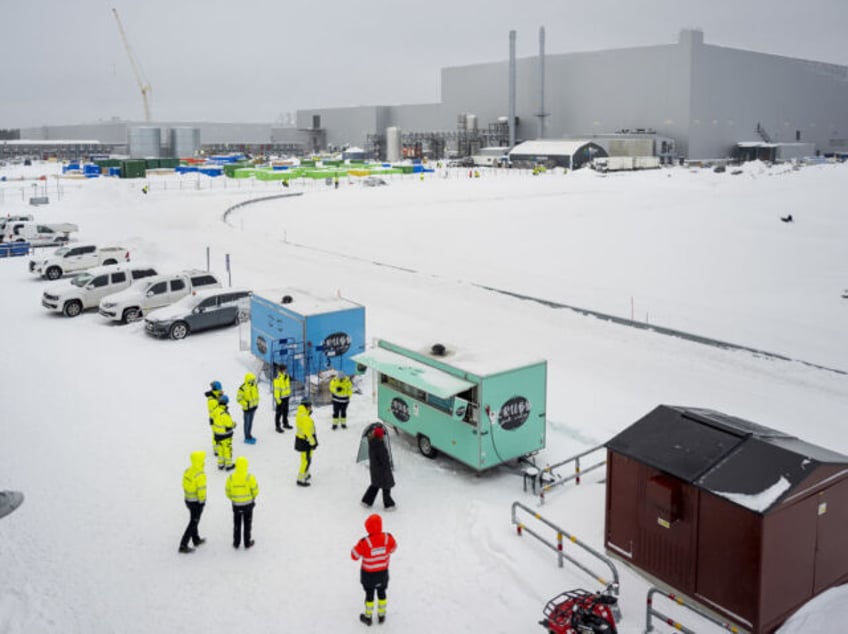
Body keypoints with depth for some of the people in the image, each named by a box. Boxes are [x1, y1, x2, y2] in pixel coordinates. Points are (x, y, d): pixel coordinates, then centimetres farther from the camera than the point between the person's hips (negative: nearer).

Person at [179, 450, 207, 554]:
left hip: (188, 499, 8)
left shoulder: (187, 470, -3)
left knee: (193, 520, 24)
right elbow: (201, 490, -23)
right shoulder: (200, 475, -27)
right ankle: (183, 546, 6)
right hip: (197, 502, -8)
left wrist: (188, 495, 17)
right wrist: (202, 501, -8)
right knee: (193, 523, 4)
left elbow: (184, 484, 6)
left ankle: (196, 540, 41)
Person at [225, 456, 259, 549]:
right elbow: (255, 490, -11)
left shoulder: (231, 477, -14)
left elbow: (227, 492, -4)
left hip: (236, 504, 2)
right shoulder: (250, 477, -19)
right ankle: (247, 543, 25)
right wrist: (253, 497, 12)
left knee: (237, 524, 19)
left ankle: (236, 543, 28)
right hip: (248, 504, -2)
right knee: (247, 524, 15)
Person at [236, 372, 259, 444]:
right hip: (247, 408, -7)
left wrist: (257, 402, 13)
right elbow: (239, 398, -17)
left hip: (253, 406, 7)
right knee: (247, 423, 3)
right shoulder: (242, 388, -23)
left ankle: (249, 435, 32)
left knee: (250, 422, 18)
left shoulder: (254, 385, -1)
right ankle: (247, 438, 13)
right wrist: (246, 404, -21)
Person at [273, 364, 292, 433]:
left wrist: (289, 393, 20)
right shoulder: (277, 378, -22)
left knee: (285, 411, 19)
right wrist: (278, 398, -20)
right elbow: (276, 389, -21)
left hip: (286, 396, 8)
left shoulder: (286, 375, 4)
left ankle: (285, 423, 34)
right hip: (281, 397, -8)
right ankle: (278, 426, 11)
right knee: (279, 412, 2)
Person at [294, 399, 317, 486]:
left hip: (299, 438, 10)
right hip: (305, 442, -10)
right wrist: (313, 443, -15)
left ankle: (306, 475, 39)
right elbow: (307, 432, -26)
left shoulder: (299, 414, 1)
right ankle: (300, 479, 8)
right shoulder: (306, 418, -30)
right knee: (306, 460, 1)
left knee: (305, 458, 24)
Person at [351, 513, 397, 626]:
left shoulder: (364, 542, -33)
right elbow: (393, 548, -2)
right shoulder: (388, 538, -24)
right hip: (383, 572, 2)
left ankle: (368, 617, 38)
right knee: (381, 593, 24)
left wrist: (355, 547, 0)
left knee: (369, 594, 19)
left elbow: (354, 556, -18)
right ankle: (381, 616, 42)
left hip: (368, 574, -2)